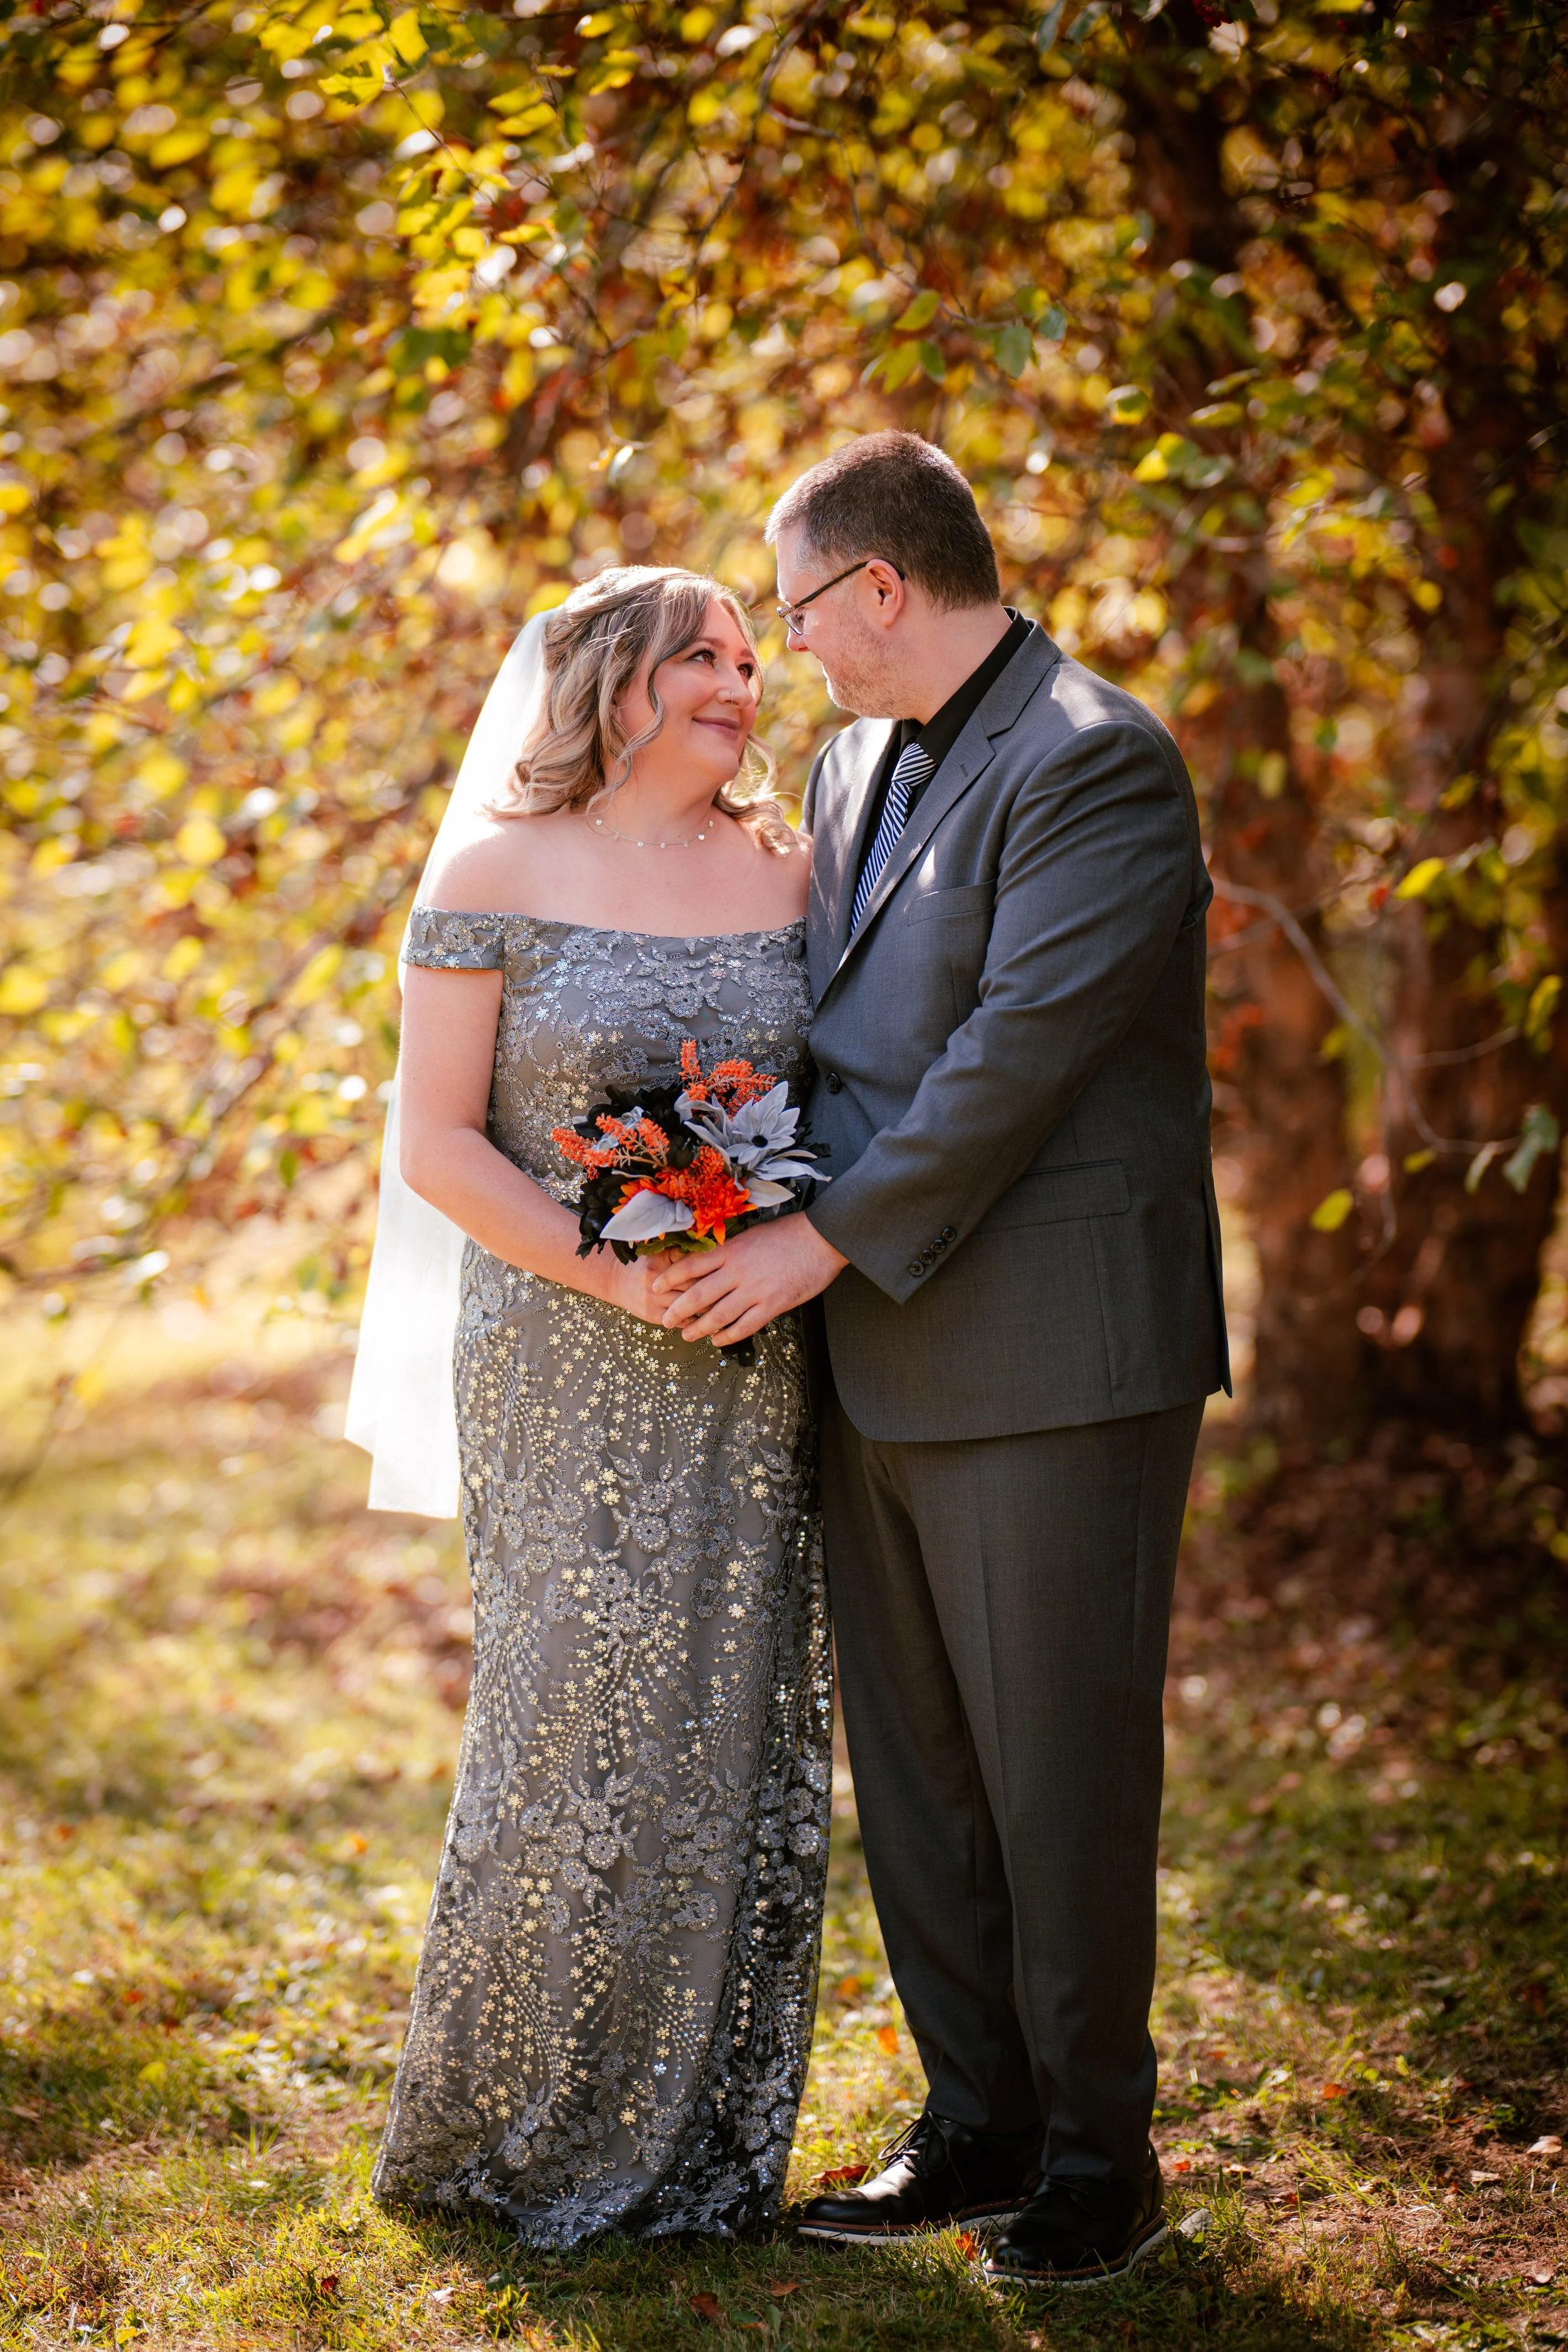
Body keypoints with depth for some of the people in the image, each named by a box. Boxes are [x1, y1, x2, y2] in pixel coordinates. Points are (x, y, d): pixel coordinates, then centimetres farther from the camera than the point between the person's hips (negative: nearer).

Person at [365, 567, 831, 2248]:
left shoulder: (782, 870, 10)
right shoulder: (496, 873, -2)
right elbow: (437, 1144, -6)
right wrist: (617, 1274, -16)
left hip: (753, 1380, 4)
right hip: (570, 1377, -4)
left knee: (736, 1741, 7)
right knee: (577, 1728, -1)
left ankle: (700, 2143, 21)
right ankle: (514, 2131, 19)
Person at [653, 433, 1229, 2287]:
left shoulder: (1093, 762, -12)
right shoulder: (854, 765, 15)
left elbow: (1021, 1050, -19)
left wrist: (826, 1244, -16)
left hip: (1052, 1360, -8)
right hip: (878, 1362, 8)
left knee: (1062, 1769, 2)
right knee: (914, 1769, 13)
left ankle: (1096, 2158, 17)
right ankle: (976, 2127, 26)